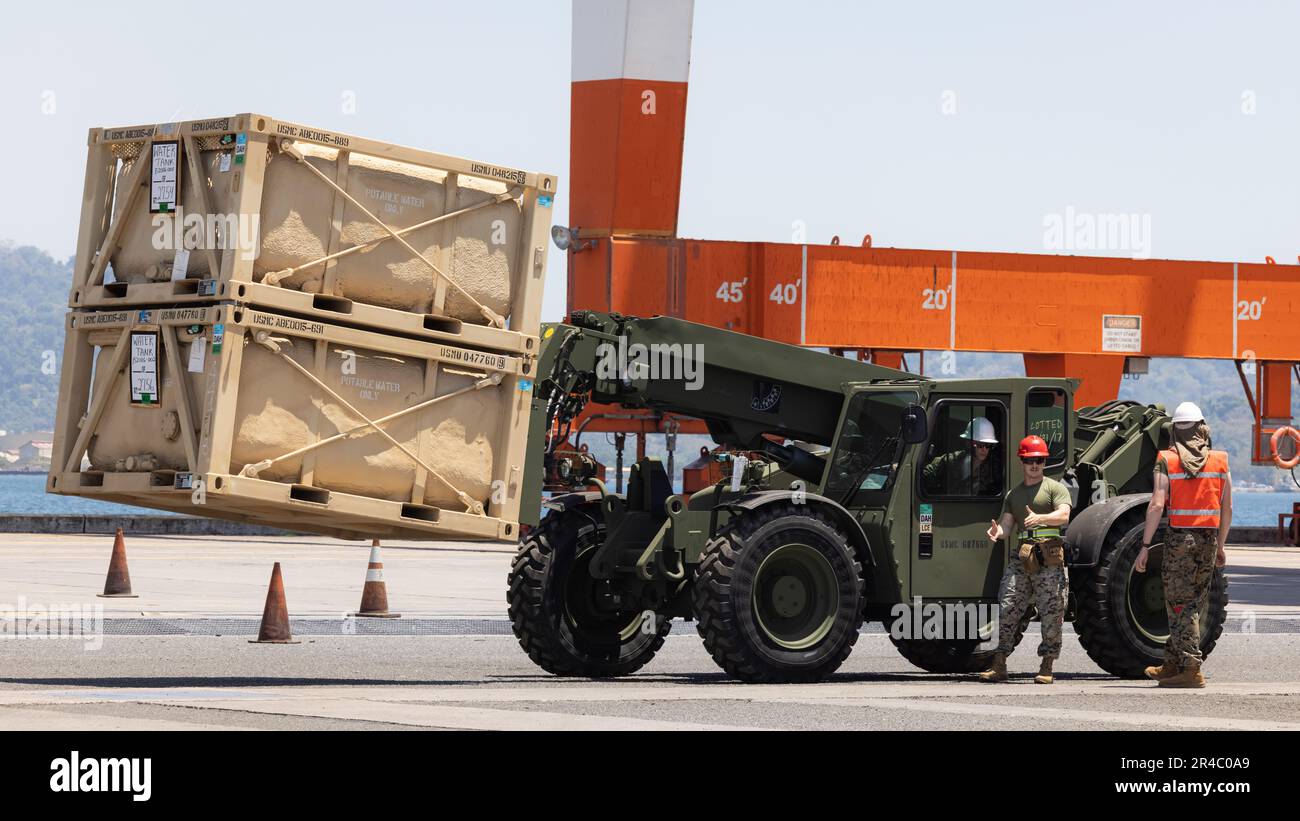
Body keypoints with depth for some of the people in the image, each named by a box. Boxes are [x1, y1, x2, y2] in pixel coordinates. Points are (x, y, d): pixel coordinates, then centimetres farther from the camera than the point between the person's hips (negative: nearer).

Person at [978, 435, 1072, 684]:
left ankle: (1047, 667, 2)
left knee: (1051, 614, -4)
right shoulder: (1014, 494, 22)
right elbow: (1007, 524, 13)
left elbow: (1064, 515, -11)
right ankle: (999, 665, 0)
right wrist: (998, 531, -11)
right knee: (1007, 610, -2)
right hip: (1020, 559, 4)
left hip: (1049, 560, -4)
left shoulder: (1054, 488, 6)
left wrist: (1040, 518, -29)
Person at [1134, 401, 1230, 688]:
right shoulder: (1219, 461, 6)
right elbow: (1227, 509, 8)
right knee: (1193, 605, 13)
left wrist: (1145, 546, -9)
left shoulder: (1167, 461, -4)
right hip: (1209, 536, 4)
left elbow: (1156, 505, -12)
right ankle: (1172, 665, 21)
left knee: (1180, 605, 0)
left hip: (1179, 536, -4)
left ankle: (1190, 670, -6)